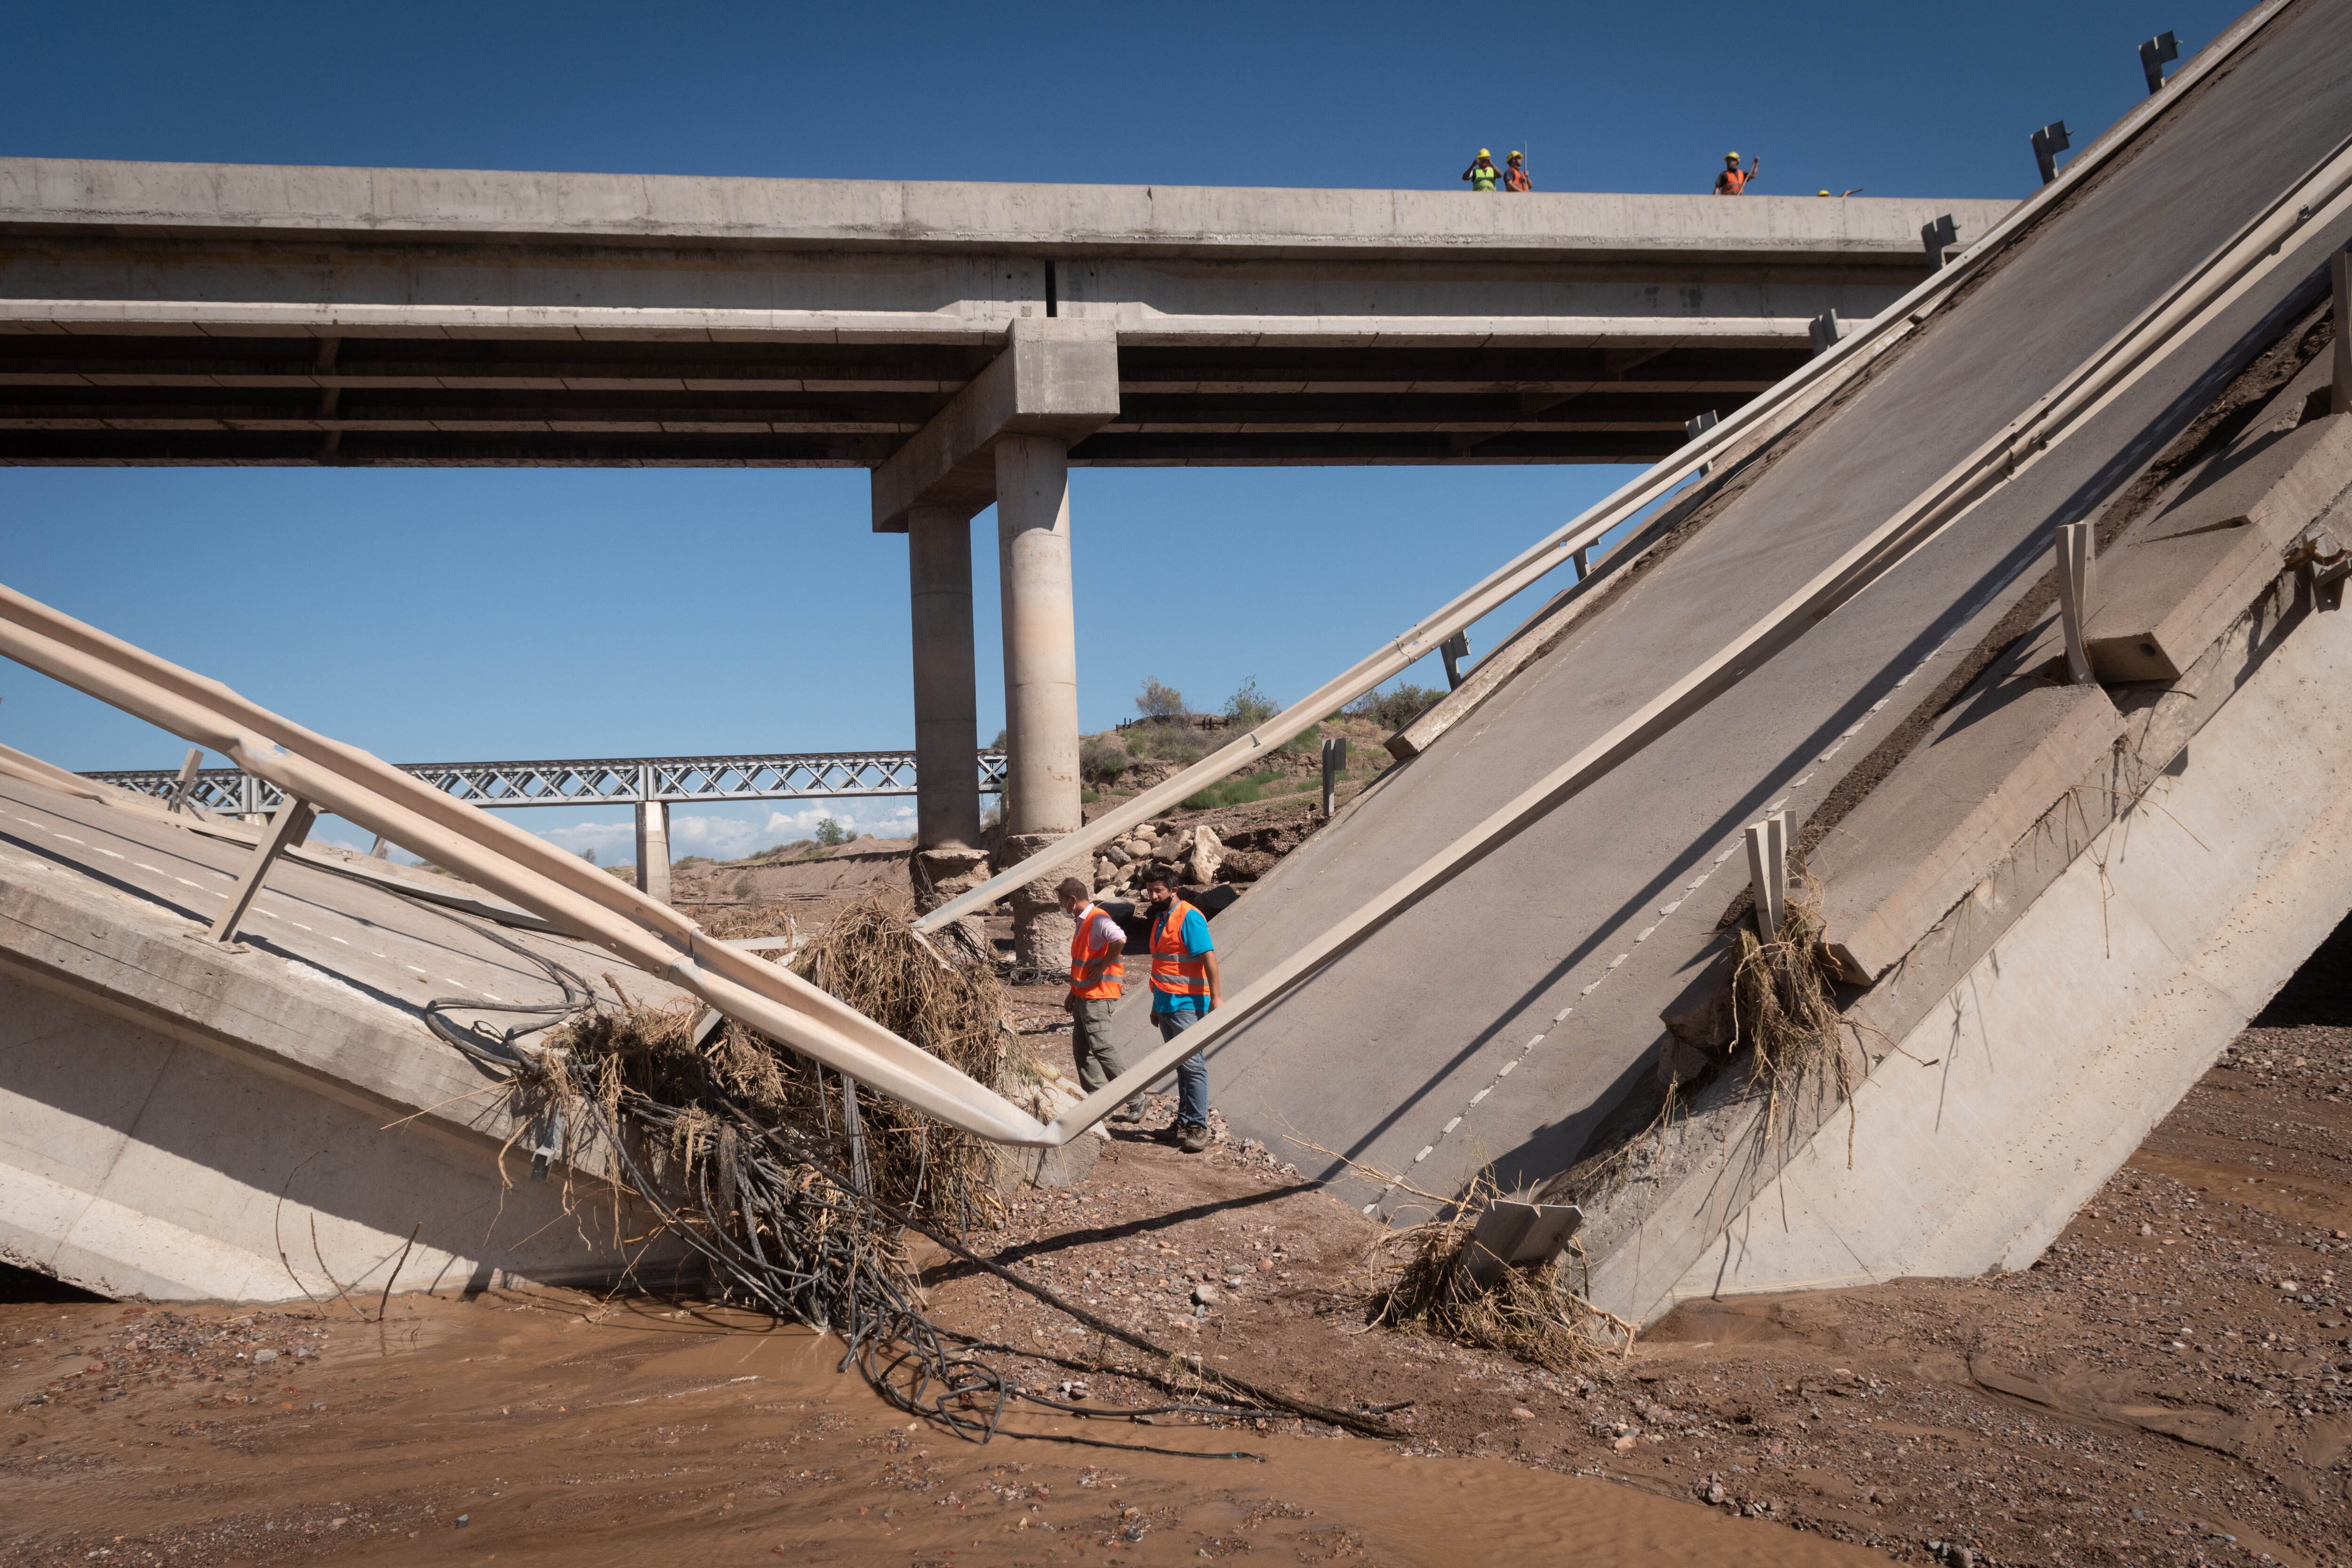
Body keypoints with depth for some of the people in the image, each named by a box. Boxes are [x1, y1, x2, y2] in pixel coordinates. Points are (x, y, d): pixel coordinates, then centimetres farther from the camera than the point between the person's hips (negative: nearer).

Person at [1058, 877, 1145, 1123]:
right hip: (1084, 997, 10)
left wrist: (1102, 967, -24)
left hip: (1099, 997, -10)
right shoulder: (1082, 922, 16)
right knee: (1082, 1050, 10)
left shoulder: (1098, 919, -16)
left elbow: (1120, 939, -36)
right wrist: (1074, 992, 23)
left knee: (1101, 1048, -13)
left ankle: (1135, 1099, -7)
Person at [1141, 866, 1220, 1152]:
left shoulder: (1189, 918, -10)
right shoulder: (1160, 920, 17)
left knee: (1193, 1065, -9)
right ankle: (1185, 1120, 16)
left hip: (1187, 1005, -9)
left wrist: (1216, 997, -24)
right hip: (1166, 1004, 9)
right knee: (1181, 1066, 12)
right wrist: (1157, 1005, 26)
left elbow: (1208, 956, -17)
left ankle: (1198, 1127, -9)